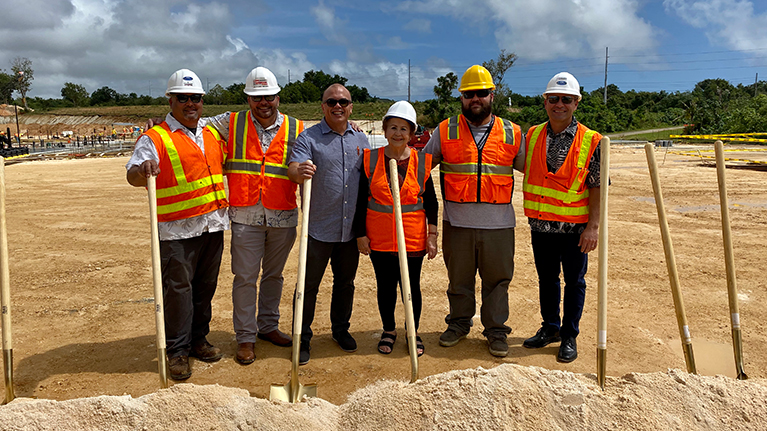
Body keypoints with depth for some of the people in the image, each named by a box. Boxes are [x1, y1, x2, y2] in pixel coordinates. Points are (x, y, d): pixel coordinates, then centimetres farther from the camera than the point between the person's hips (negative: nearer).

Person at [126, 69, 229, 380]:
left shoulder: (212, 134, 14)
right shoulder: (155, 138, -4)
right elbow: (133, 176, -15)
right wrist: (143, 169, -37)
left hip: (213, 225, 6)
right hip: (178, 229, -5)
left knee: (205, 286, 12)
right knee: (178, 288, -2)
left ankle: (198, 340, 25)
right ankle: (177, 351, 10)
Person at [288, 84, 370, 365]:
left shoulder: (361, 139, 11)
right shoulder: (308, 137, -3)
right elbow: (293, 168, -18)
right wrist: (299, 171, -42)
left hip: (351, 229, 4)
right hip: (319, 228, -4)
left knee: (345, 282, 16)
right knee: (309, 285, 3)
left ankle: (340, 329, 35)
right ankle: (303, 339, 18)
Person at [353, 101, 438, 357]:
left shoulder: (421, 162, 0)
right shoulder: (370, 159, -1)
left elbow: (431, 201, 5)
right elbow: (361, 200, 2)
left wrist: (432, 234, 1)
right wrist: (360, 233, -1)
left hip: (413, 237, 0)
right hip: (379, 237, 1)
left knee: (411, 286, 7)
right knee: (385, 286, 10)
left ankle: (413, 332, 28)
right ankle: (388, 330, 31)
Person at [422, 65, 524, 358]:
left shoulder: (511, 133, 7)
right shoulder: (446, 131, 5)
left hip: (498, 223, 0)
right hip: (457, 222, 0)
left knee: (498, 279, 8)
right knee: (458, 278, 12)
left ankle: (496, 329, 23)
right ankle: (459, 323, 31)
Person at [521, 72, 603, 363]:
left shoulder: (590, 141, -6)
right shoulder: (532, 136, 4)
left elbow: (597, 187, -7)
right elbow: (523, 171, 15)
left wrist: (593, 226, -12)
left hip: (574, 227, -3)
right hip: (540, 225, 3)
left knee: (574, 281, 8)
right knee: (546, 278, 15)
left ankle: (569, 337, 22)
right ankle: (550, 328, 32)